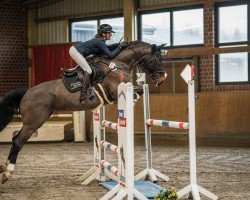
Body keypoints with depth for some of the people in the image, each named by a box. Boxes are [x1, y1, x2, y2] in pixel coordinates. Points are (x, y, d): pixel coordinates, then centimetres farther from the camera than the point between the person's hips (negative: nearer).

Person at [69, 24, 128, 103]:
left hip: (74, 49, 10)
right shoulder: (100, 42, -17)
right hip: (75, 51, -10)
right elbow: (110, 55, -20)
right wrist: (120, 47, -14)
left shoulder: (99, 40, 11)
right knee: (88, 70, -15)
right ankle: (83, 96, -19)